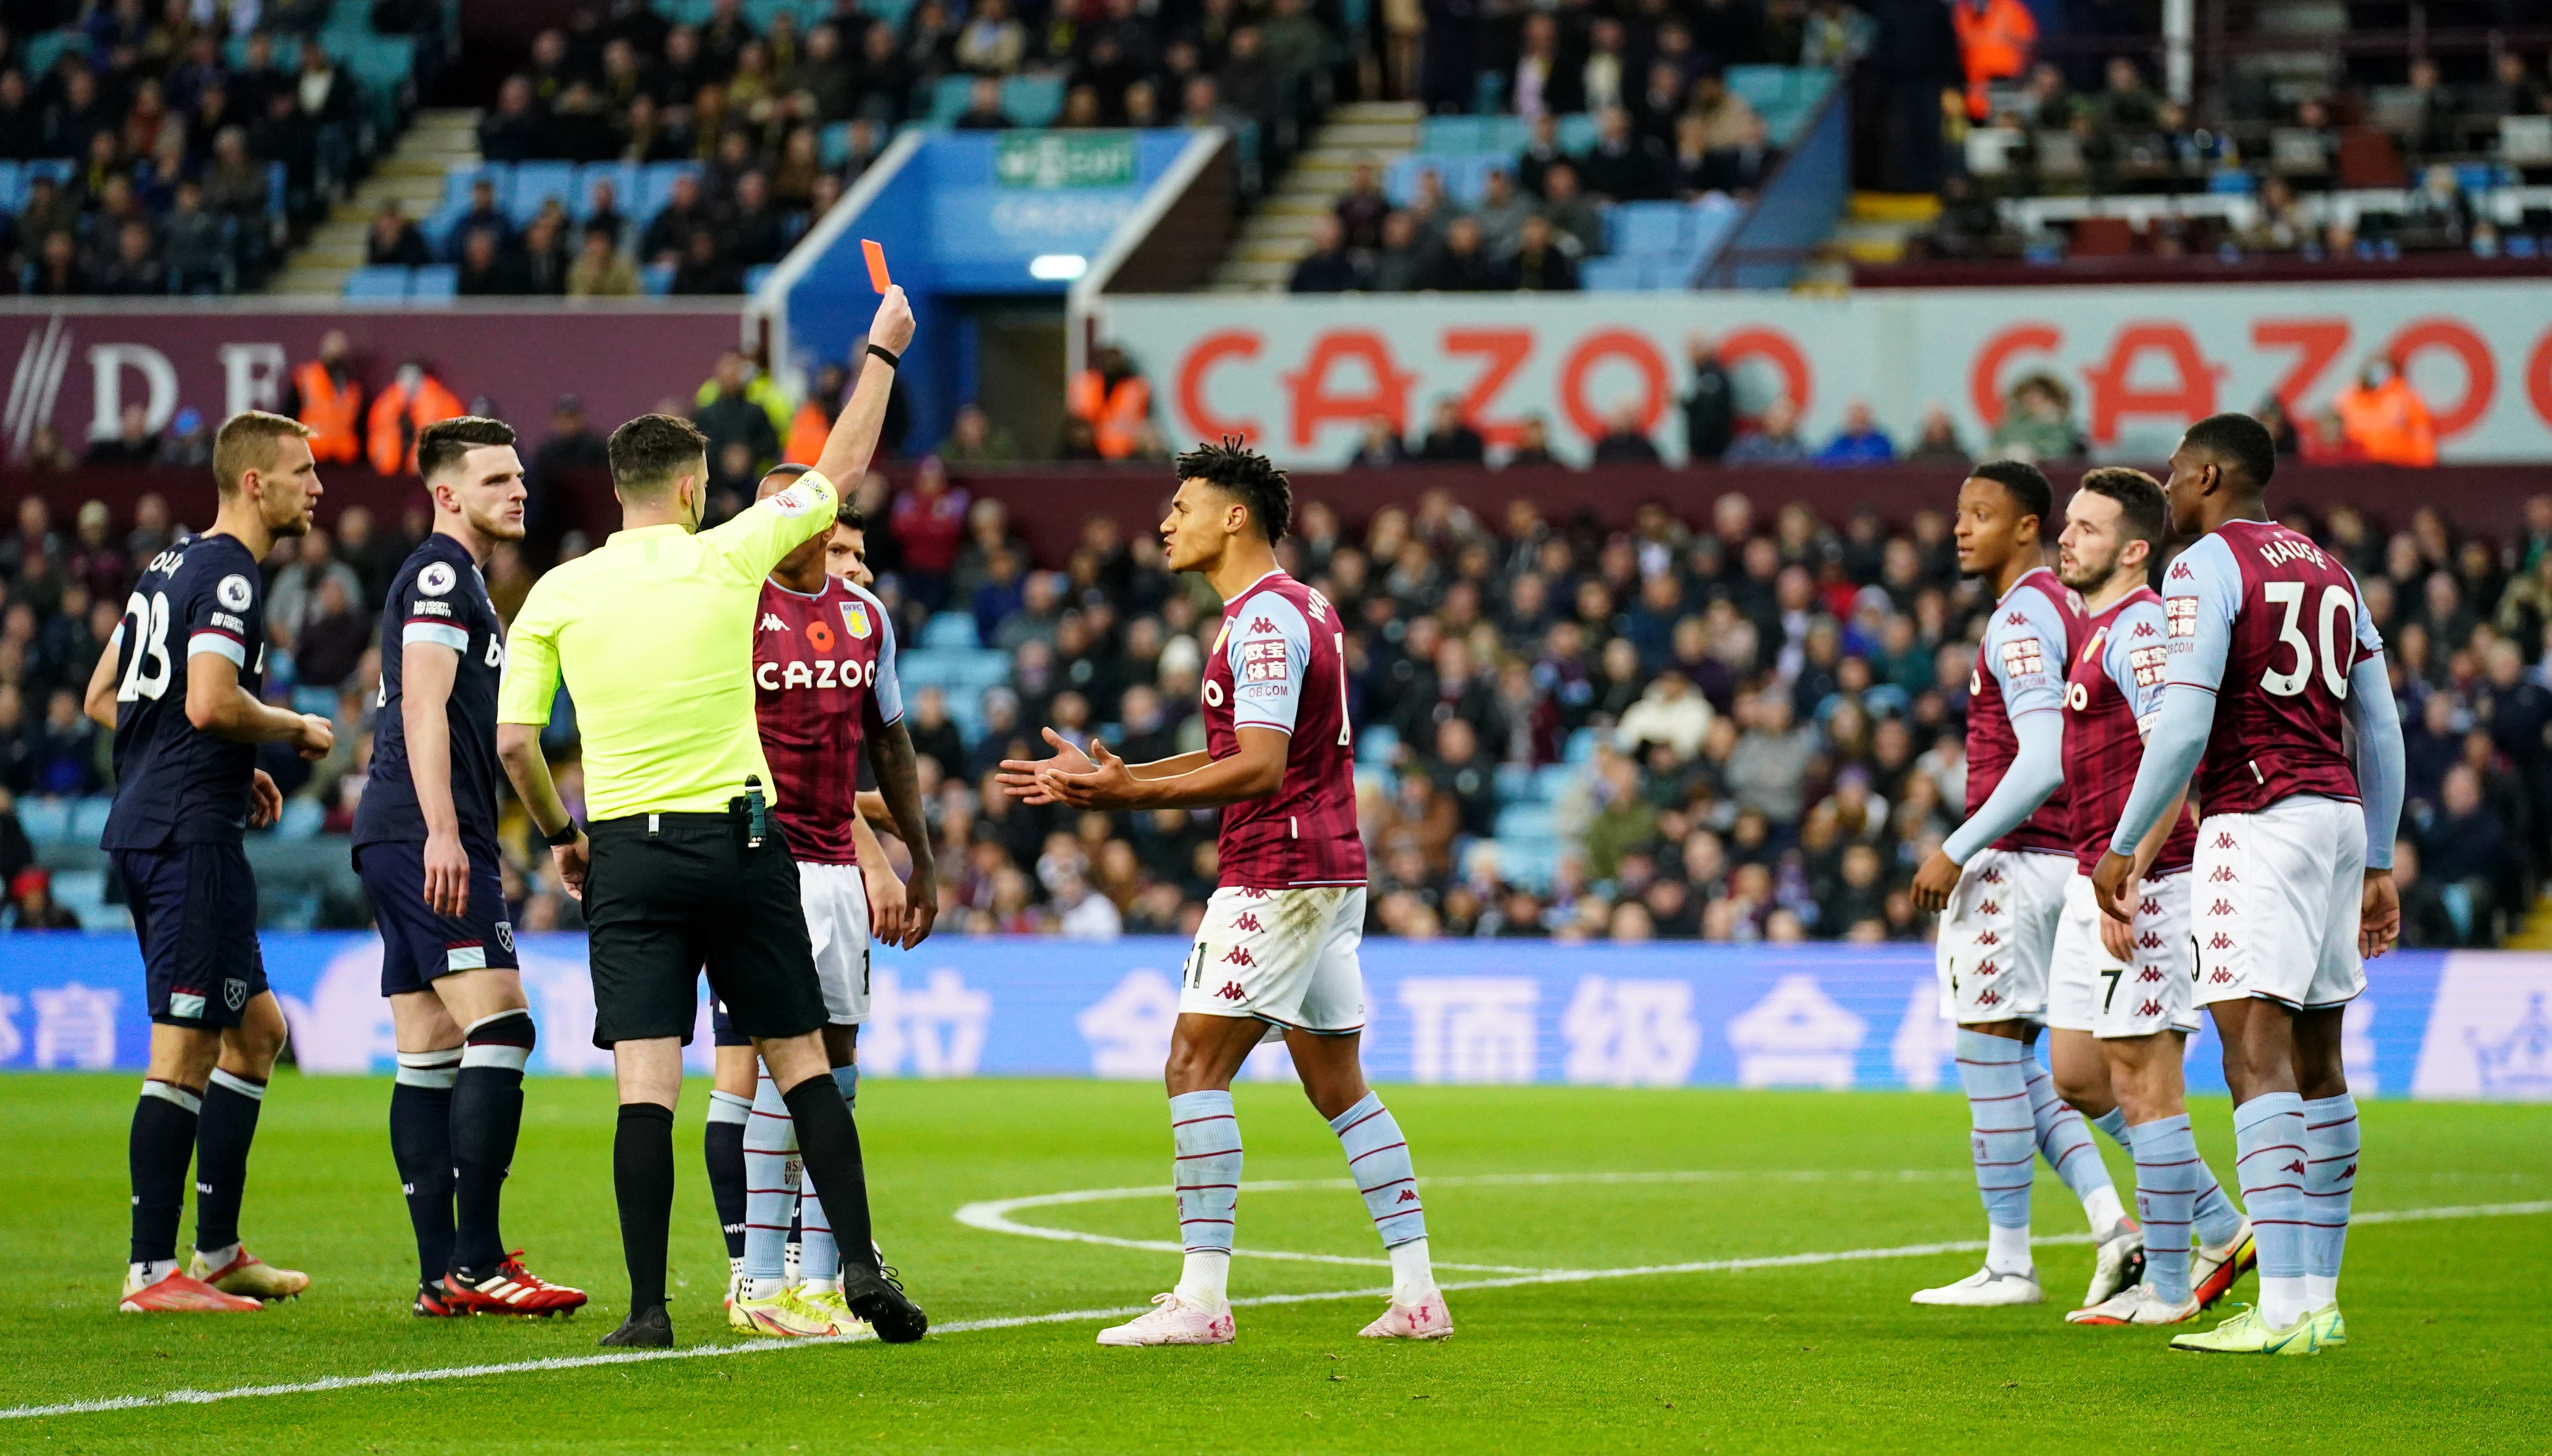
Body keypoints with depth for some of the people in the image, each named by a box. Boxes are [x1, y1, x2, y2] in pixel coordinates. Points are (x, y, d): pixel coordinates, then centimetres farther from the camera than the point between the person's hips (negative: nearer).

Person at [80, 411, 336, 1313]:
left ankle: (217, 1250, 18)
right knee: (186, 1051, -8)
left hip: (149, 825, 10)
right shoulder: (228, 575, -12)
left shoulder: (175, 566, 18)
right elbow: (211, 702, -25)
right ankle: (152, 1272, -8)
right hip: (190, 832, -10)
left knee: (256, 1028, 16)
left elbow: (103, 697, 22)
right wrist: (294, 729, -7)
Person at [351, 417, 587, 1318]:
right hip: (425, 836, -11)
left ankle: (442, 1274, 5)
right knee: (500, 1028, -15)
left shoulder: (458, 581, 26)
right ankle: (476, 1265, -18)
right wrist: (442, 832, -23)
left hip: (402, 841, 11)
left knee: (429, 1057, 6)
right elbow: (424, 708, -16)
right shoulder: (441, 574, -6)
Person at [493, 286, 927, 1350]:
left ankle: (648, 1305, -10)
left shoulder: (558, 593, 2)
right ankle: (861, 1265, 4)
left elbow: (513, 740, 0)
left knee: (646, 1083, -5)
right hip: (739, 842, 0)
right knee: (800, 1059, 9)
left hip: (627, 853, 0)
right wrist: (882, 352, 24)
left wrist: (558, 835, 17)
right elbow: (841, 467, 11)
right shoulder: (726, 558, -1)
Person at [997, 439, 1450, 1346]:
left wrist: (1128, 794, -26)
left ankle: (1202, 1297, -14)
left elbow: (1259, 770, -23)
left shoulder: (1264, 618, -14)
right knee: (1338, 1085, 12)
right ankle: (1417, 1292, 9)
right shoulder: (1303, 608, 18)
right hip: (1329, 869, 10)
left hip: (1275, 876, -10)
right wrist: (1110, 780, 20)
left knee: (1195, 1066, -9)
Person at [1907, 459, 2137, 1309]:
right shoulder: (2064, 611, 16)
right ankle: (2111, 1221, 4)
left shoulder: (2021, 620, -15)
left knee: (1990, 1055, -3)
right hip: (2064, 858, 10)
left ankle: (2008, 1264, 1)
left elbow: (2043, 764, -23)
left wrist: (1957, 851, -19)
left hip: (2016, 859, -10)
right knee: (2013, 1066, 14)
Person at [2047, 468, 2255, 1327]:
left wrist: (2125, 882, -26)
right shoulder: (2097, 629, 17)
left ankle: (2165, 1289, 2)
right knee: (2077, 1077, 13)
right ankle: (2219, 1229, 21)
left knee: (2143, 1084, -5)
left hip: (2141, 884, -11)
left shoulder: (2139, 629, -14)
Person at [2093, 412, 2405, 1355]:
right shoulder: (2328, 572, 18)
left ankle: (2283, 1309, -23)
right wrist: (2378, 865, 24)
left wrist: (2122, 845, -6)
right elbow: (2381, 729, 20)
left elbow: (2183, 726, -14)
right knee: (2317, 1063, 13)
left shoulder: (2206, 566, -6)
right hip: (2340, 813, 9)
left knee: (2256, 1053, -14)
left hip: (2258, 819, -9)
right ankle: (2321, 1299, 15)